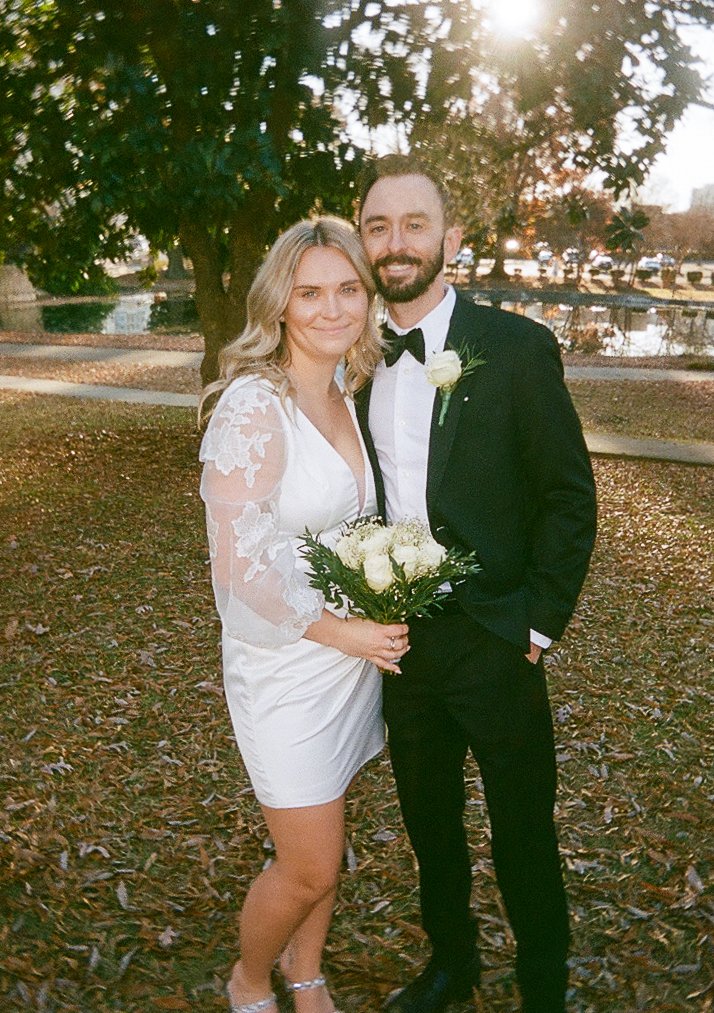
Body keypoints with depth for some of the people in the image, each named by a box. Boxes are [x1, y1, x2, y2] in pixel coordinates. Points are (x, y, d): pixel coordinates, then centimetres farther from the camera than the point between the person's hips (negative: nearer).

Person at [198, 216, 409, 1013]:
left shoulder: (345, 397, 5)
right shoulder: (254, 404, -20)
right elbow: (238, 564, -22)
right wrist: (339, 631, -16)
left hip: (355, 654, 7)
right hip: (285, 668, -7)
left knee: (325, 845, 21)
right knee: (308, 870, 6)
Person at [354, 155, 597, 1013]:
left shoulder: (517, 348, -11)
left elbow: (570, 497, -8)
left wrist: (537, 626, -11)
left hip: (492, 643, -4)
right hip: (400, 642, 5)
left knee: (523, 836, 11)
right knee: (428, 821, 22)